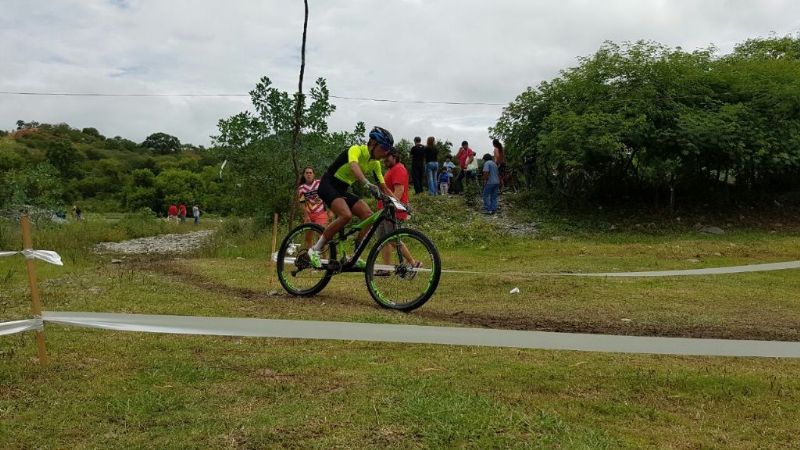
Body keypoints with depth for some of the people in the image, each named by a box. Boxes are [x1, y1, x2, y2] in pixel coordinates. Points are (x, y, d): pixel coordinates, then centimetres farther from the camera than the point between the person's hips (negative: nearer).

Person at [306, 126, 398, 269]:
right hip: (328, 186, -8)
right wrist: (368, 184, -57)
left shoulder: (375, 163, 5)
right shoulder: (356, 150, -18)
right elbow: (354, 167, -40)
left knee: (369, 215, -12)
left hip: (343, 191, 8)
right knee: (346, 215, -32)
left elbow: (384, 188, 8)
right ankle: (315, 250, -21)